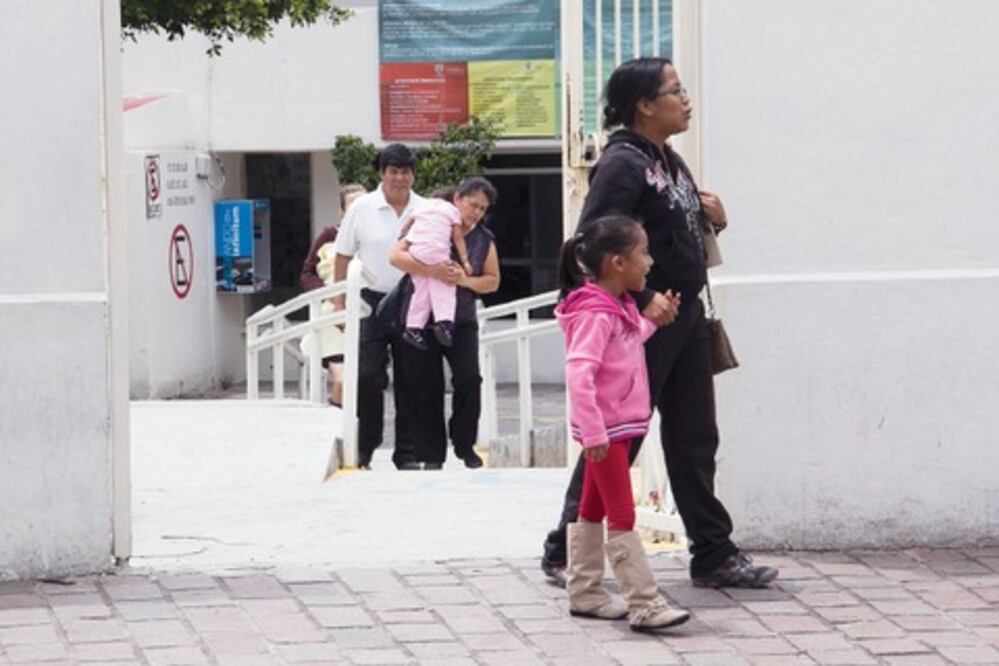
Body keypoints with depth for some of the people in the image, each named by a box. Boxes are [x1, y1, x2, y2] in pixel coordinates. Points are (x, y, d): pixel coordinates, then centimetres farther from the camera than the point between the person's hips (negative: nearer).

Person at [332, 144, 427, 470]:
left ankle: (407, 453, 12)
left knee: (409, 380, 5)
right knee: (368, 376, -7)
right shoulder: (362, 208, 0)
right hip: (373, 301, -2)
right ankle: (365, 447, 7)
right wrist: (339, 303, -1)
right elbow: (343, 257, 4)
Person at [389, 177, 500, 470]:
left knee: (469, 379, -13)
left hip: (462, 321, 2)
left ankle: (465, 445, 3)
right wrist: (432, 271, -27)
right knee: (429, 386, -1)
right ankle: (432, 454, 7)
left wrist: (465, 280, -12)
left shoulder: (484, 240, 6)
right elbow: (397, 256, -13)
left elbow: (493, 280, 9)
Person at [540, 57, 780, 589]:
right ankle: (564, 554, 10)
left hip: (684, 319, 9)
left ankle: (713, 555, 17)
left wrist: (713, 217, 4)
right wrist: (642, 301, -25)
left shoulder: (670, 161, 14)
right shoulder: (622, 163, -15)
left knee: (695, 442, 11)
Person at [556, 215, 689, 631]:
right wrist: (593, 432, -31)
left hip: (619, 426, 10)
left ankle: (584, 594, 24)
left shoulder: (621, 306, 9)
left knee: (593, 510, 16)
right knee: (623, 516, -9)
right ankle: (644, 605, -9)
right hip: (604, 430, -10)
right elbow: (578, 374, -29)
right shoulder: (594, 313, -21)